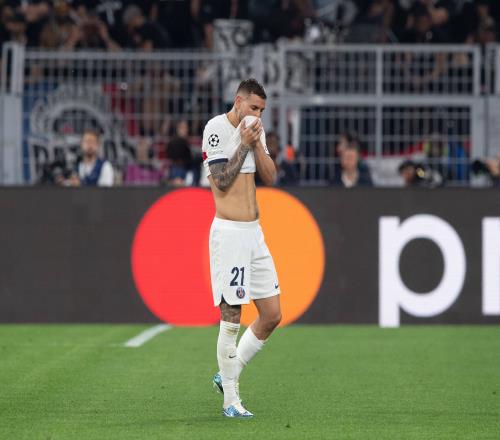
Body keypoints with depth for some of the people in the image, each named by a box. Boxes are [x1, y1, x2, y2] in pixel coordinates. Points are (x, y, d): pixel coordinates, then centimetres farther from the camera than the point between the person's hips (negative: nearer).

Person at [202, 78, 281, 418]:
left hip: (254, 233, 8)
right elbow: (221, 182, -15)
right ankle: (230, 399, -1)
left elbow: (270, 177, 8)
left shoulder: (254, 132, 14)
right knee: (231, 318, -7)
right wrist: (244, 144, -12)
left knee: (272, 315, 7)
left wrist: (256, 143, -3)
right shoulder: (217, 128, -8)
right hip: (229, 233, -8)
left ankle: (228, 374, 20)